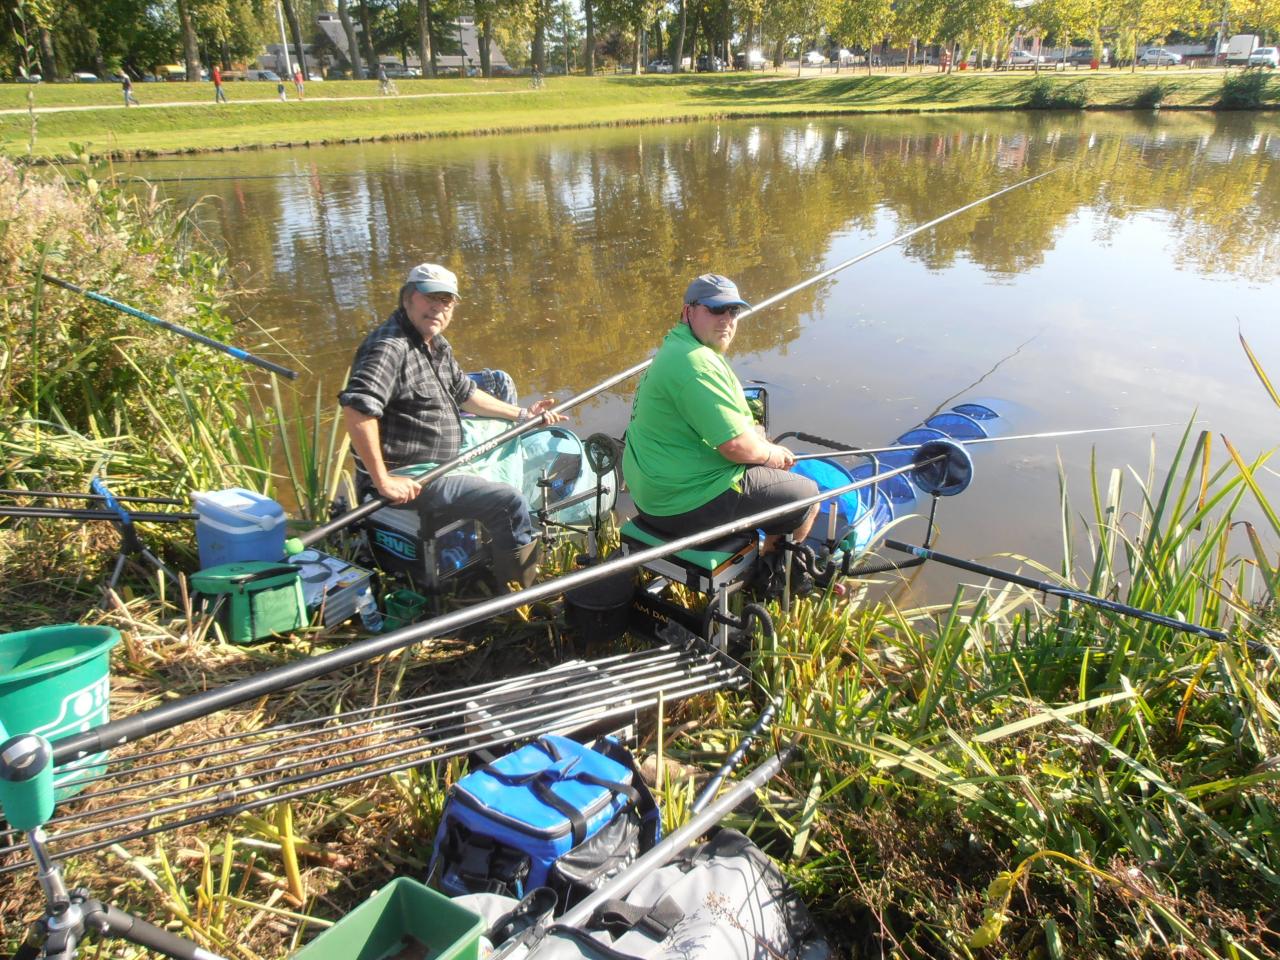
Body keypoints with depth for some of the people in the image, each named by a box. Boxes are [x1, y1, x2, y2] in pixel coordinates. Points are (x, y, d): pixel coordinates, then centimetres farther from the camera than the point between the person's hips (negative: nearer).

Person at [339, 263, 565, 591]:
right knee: (508, 502, -21)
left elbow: (463, 392, 25)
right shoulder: (390, 346, -20)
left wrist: (522, 413, 23)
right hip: (407, 482, -11)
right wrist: (383, 480, -31)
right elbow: (356, 407, -33)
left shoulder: (437, 346, 12)